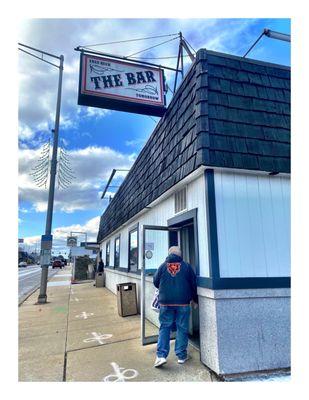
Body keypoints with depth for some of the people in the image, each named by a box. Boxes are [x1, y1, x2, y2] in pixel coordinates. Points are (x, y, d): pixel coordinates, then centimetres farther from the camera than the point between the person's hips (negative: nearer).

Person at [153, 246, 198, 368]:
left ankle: (161, 355, 3)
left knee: (164, 328, 9)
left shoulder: (163, 266, 0)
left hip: (165, 303, 1)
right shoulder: (186, 266, 0)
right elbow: (193, 284, 5)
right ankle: (181, 356, 18)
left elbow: (155, 282, 9)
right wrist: (194, 300, 18)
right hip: (183, 303, 0)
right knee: (182, 329, 10)